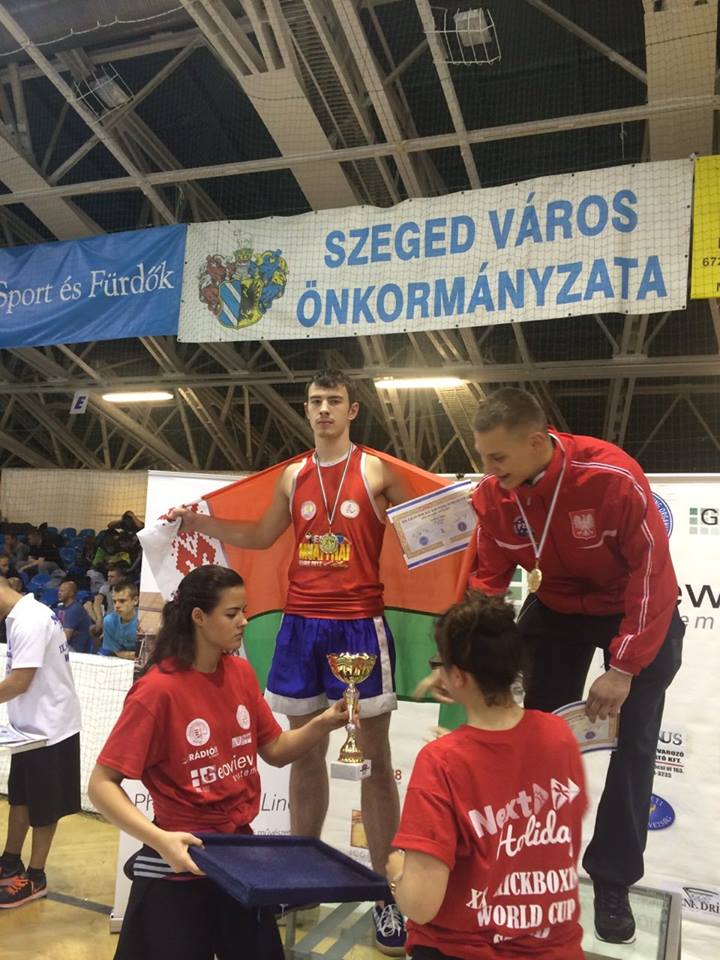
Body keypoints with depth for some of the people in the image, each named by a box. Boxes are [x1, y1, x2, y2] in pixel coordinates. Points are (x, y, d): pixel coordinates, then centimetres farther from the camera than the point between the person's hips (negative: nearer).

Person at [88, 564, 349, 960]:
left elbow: (275, 750, 6)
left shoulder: (241, 673, -1)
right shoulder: (158, 690, -21)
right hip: (181, 861, -6)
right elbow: (101, 785, -19)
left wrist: (324, 723, -12)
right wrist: (160, 839, -32)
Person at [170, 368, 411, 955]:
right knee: (305, 753, 14)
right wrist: (201, 523, 11)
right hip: (301, 626, 4)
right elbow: (261, 537, 20)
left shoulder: (377, 472, -2)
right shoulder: (293, 478, 10)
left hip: (359, 625, -4)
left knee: (374, 758, 3)